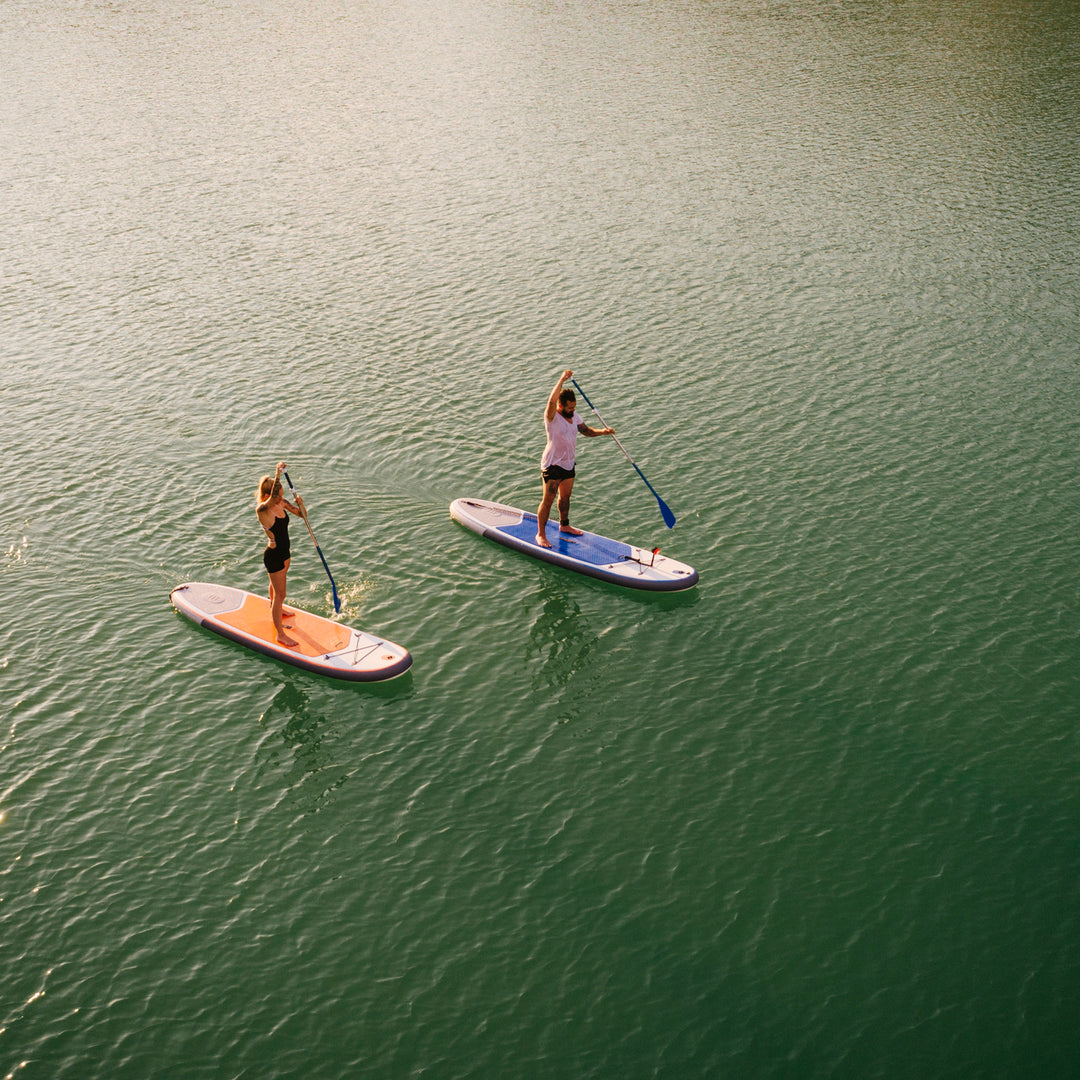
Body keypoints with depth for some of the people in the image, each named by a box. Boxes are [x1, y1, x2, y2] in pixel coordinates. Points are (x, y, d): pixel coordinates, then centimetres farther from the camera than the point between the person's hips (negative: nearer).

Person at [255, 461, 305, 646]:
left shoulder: (282, 503, -6)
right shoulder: (262, 509, -28)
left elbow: (301, 514, 4)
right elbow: (273, 497, -50)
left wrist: (300, 504, -19)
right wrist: (278, 472, -49)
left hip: (284, 553, 8)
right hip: (273, 556, -8)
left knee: (276, 584, 33)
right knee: (280, 594, 1)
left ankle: (276, 610, 59)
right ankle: (280, 634, 12)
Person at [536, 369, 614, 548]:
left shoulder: (573, 416, 5)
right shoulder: (552, 417, -19)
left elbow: (587, 431, 12)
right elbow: (551, 401, -39)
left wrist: (603, 431, -6)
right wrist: (562, 379, -41)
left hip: (569, 463, 8)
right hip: (552, 464, -7)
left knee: (565, 496, 21)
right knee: (548, 500, -3)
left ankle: (564, 525, 39)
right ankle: (541, 534, 5)